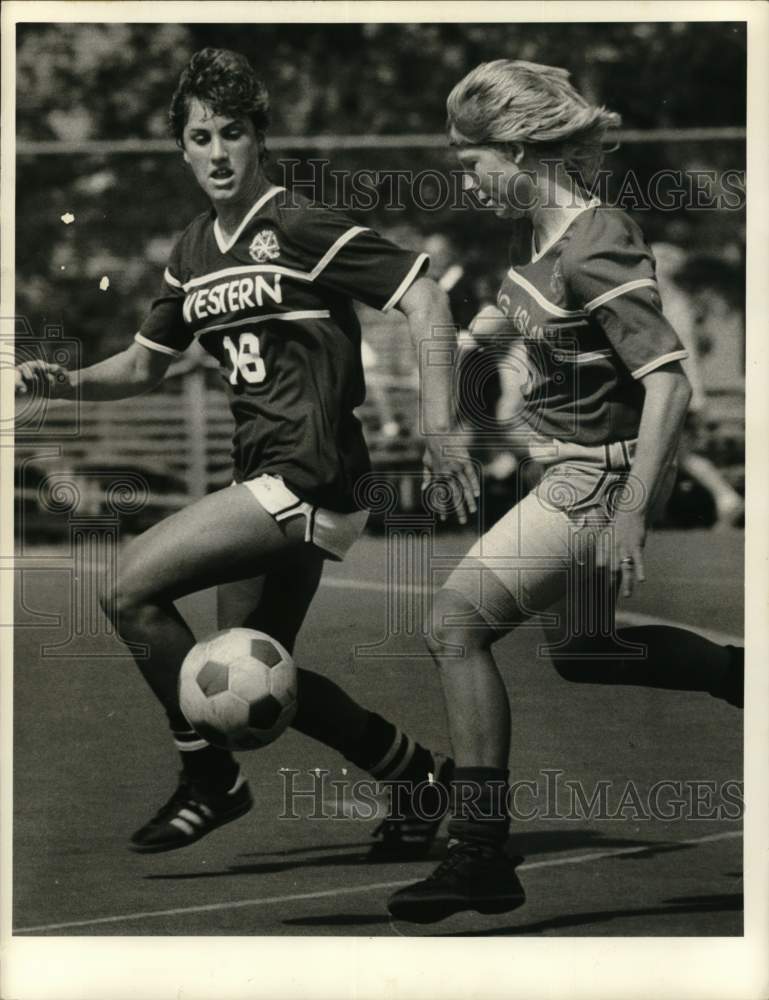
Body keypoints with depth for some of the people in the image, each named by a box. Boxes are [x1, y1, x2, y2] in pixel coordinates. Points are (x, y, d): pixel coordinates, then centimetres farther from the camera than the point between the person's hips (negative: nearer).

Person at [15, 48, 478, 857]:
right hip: (265, 480, 9)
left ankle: (209, 780, 0)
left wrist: (437, 432, -19)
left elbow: (425, 298, -12)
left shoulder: (299, 227, -10)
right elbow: (144, 365, 23)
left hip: (309, 478, -9)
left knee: (134, 588, -15)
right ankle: (417, 771, 28)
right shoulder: (192, 253, 14)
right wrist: (66, 382, 3)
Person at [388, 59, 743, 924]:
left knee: (455, 625, -12)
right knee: (580, 654, 22)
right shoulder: (535, 231, 4)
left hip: (597, 479, -10)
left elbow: (668, 382, -28)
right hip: (572, 471, 10)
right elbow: (505, 316, 26)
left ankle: (482, 859, -8)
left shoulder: (596, 250, -24)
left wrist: (630, 518, -30)